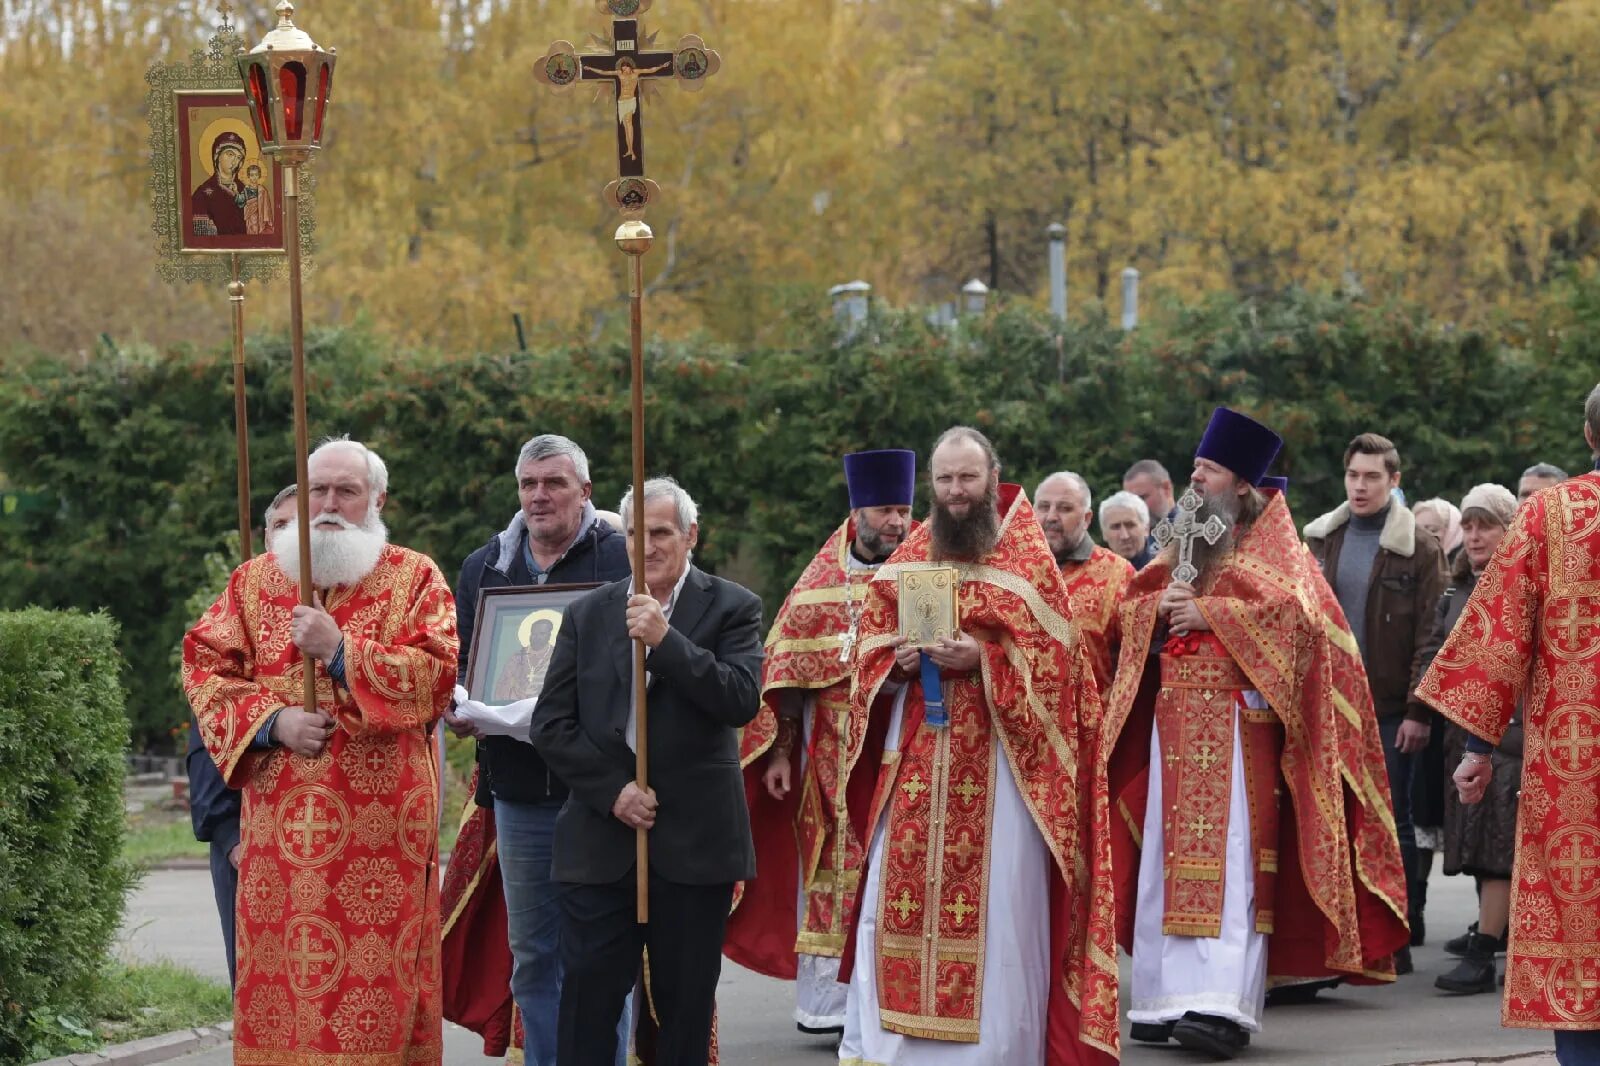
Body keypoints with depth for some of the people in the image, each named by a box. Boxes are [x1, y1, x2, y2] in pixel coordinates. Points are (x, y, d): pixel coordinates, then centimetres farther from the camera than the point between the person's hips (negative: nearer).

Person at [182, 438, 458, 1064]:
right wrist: (273, 720, -9)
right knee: (278, 976, 0)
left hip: (383, 821, -2)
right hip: (278, 820, 2)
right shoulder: (257, 579, 14)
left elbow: (438, 673, -7)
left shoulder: (414, 578, 6)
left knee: (378, 973, -6)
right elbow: (204, 666, 6)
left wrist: (341, 651, -14)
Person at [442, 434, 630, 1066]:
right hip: (519, 792, 5)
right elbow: (457, 665, 17)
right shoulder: (484, 569, 14)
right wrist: (456, 711, -4)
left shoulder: (621, 560, -2)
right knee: (532, 955, 10)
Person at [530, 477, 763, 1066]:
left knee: (686, 1007, 5)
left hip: (693, 841, -1)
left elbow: (741, 701, -13)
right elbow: (551, 724, 5)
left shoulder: (732, 608, 2)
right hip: (600, 841, 1)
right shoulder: (588, 613, 9)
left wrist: (665, 638, -20)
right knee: (587, 1002, -3)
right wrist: (612, 790, -7)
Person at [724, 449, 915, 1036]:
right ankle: (822, 1004, 5)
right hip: (831, 755, 0)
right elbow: (788, 672, 3)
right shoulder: (820, 581, 4)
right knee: (829, 868, 1)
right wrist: (779, 751, -2)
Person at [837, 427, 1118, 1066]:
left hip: (999, 758, -4)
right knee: (896, 892, 0)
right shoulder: (906, 560, 12)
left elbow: (1052, 656, -5)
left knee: (997, 902, -4)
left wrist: (982, 659, -18)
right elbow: (870, 643, 14)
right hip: (915, 756, 4)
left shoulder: (1029, 558, 0)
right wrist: (898, 662, -7)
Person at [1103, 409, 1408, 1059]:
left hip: (1236, 723, -7)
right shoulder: (1183, 545, 20)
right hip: (1174, 725, 7)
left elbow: (1295, 608, -15)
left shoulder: (1270, 544, 1)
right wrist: (1158, 608, -4)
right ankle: (1168, 999, 5)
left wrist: (1210, 613, -14)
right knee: (1167, 858, 3)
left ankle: (1225, 1004, -22)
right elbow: (1130, 607, 19)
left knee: (1229, 857, -14)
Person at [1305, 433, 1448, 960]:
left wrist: (1419, 711, -13)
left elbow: (1430, 636, -7)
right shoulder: (1321, 540, 10)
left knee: (1391, 821, 0)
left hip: (1390, 709, -4)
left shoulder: (1417, 548, -3)